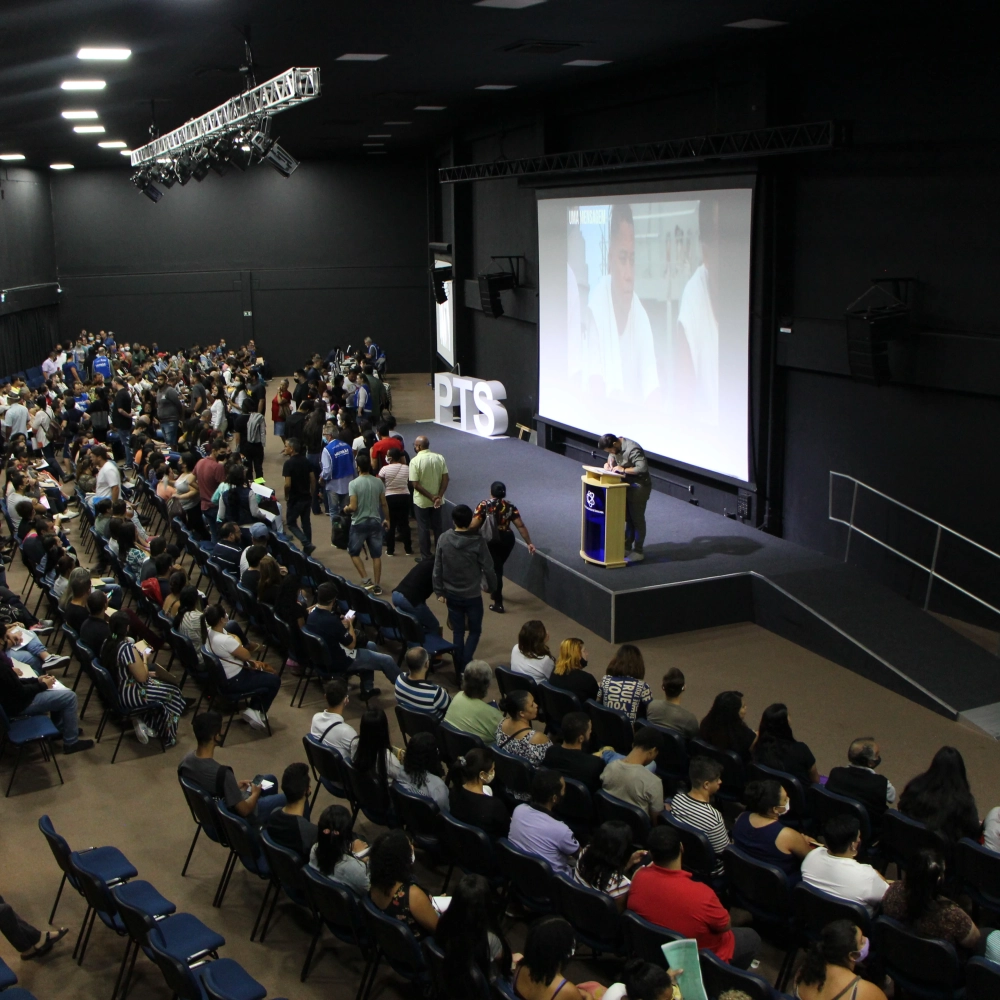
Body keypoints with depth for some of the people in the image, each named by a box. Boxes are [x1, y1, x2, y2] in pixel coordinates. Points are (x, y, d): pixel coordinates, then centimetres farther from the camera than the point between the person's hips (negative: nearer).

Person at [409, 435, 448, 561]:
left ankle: (426, 557, 15)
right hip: (437, 500, 4)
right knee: (438, 527, 16)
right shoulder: (440, 458, -4)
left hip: (421, 501, -4)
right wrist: (439, 496, -10)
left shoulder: (415, 461, -16)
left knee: (423, 529, 8)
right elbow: (445, 479, -7)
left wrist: (431, 497, -15)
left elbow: (416, 485, -18)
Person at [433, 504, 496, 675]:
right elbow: (488, 568, -11)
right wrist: (492, 586, 8)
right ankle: (464, 667, -1)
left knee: (457, 632, 15)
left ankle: (459, 670, 20)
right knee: (475, 631, 13)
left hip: (452, 595, 3)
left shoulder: (443, 539, -8)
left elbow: (437, 569, -2)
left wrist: (440, 592, 8)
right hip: (472, 596, -3)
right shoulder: (478, 542, -18)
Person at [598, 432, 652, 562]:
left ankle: (638, 552, 9)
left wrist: (623, 470, -27)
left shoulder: (632, 449, -29)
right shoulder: (617, 446, -1)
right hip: (627, 486, 9)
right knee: (628, 518, 17)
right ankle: (627, 547, 28)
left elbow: (642, 468, -35)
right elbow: (612, 455, 20)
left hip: (639, 488, -9)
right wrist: (609, 462, -2)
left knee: (637, 519, 0)